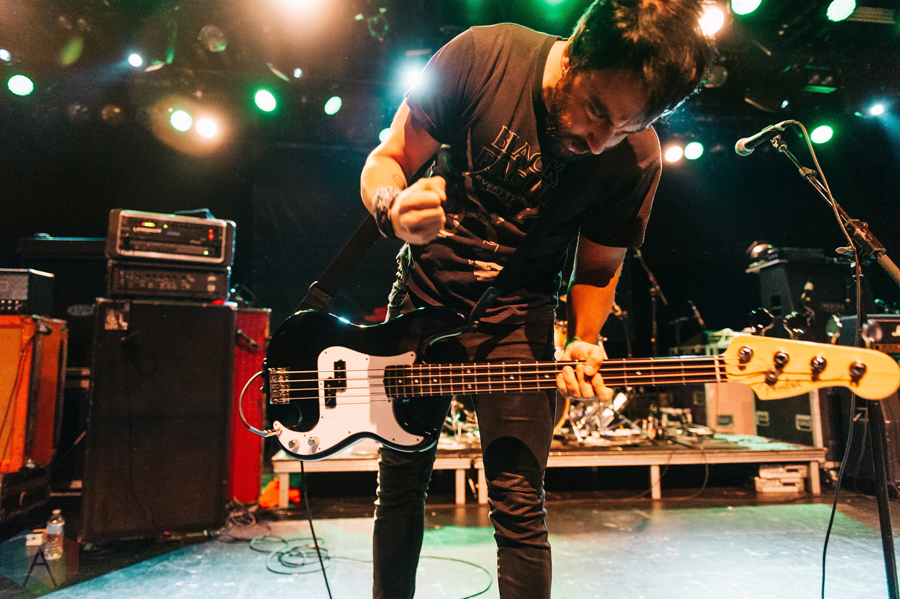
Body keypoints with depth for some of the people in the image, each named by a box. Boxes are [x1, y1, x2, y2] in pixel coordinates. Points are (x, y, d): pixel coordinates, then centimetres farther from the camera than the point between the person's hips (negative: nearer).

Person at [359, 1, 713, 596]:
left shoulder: (635, 159, -13)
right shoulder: (483, 55, -15)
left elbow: (599, 266, 2)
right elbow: (385, 161, -9)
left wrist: (582, 343, -15)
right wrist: (394, 209, -31)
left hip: (515, 319, -1)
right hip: (422, 297, 2)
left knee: (520, 509, -5)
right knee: (400, 482, 13)